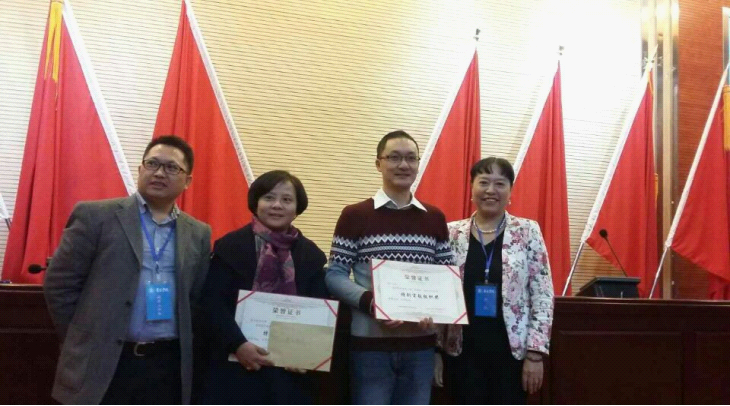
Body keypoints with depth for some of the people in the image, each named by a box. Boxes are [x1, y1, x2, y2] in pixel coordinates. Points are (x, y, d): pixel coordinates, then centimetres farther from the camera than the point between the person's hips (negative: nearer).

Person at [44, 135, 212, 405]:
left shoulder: (198, 234, 10)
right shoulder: (96, 216, -2)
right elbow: (59, 284, -1)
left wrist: (183, 347, 7)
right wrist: (83, 340, 1)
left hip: (168, 366, 3)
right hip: (101, 365, -3)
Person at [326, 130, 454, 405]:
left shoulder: (435, 219, 9)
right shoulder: (354, 216, -2)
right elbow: (335, 274, -4)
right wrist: (369, 301, -21)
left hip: (421, 344, 4)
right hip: (370, 343, -3)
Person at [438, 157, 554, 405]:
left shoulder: (527, 232, -2)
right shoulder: (452, 234, 3)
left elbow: (543, 296, -3)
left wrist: (536, 352, -8)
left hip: (512, 351, -1)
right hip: (463, 351, 1)